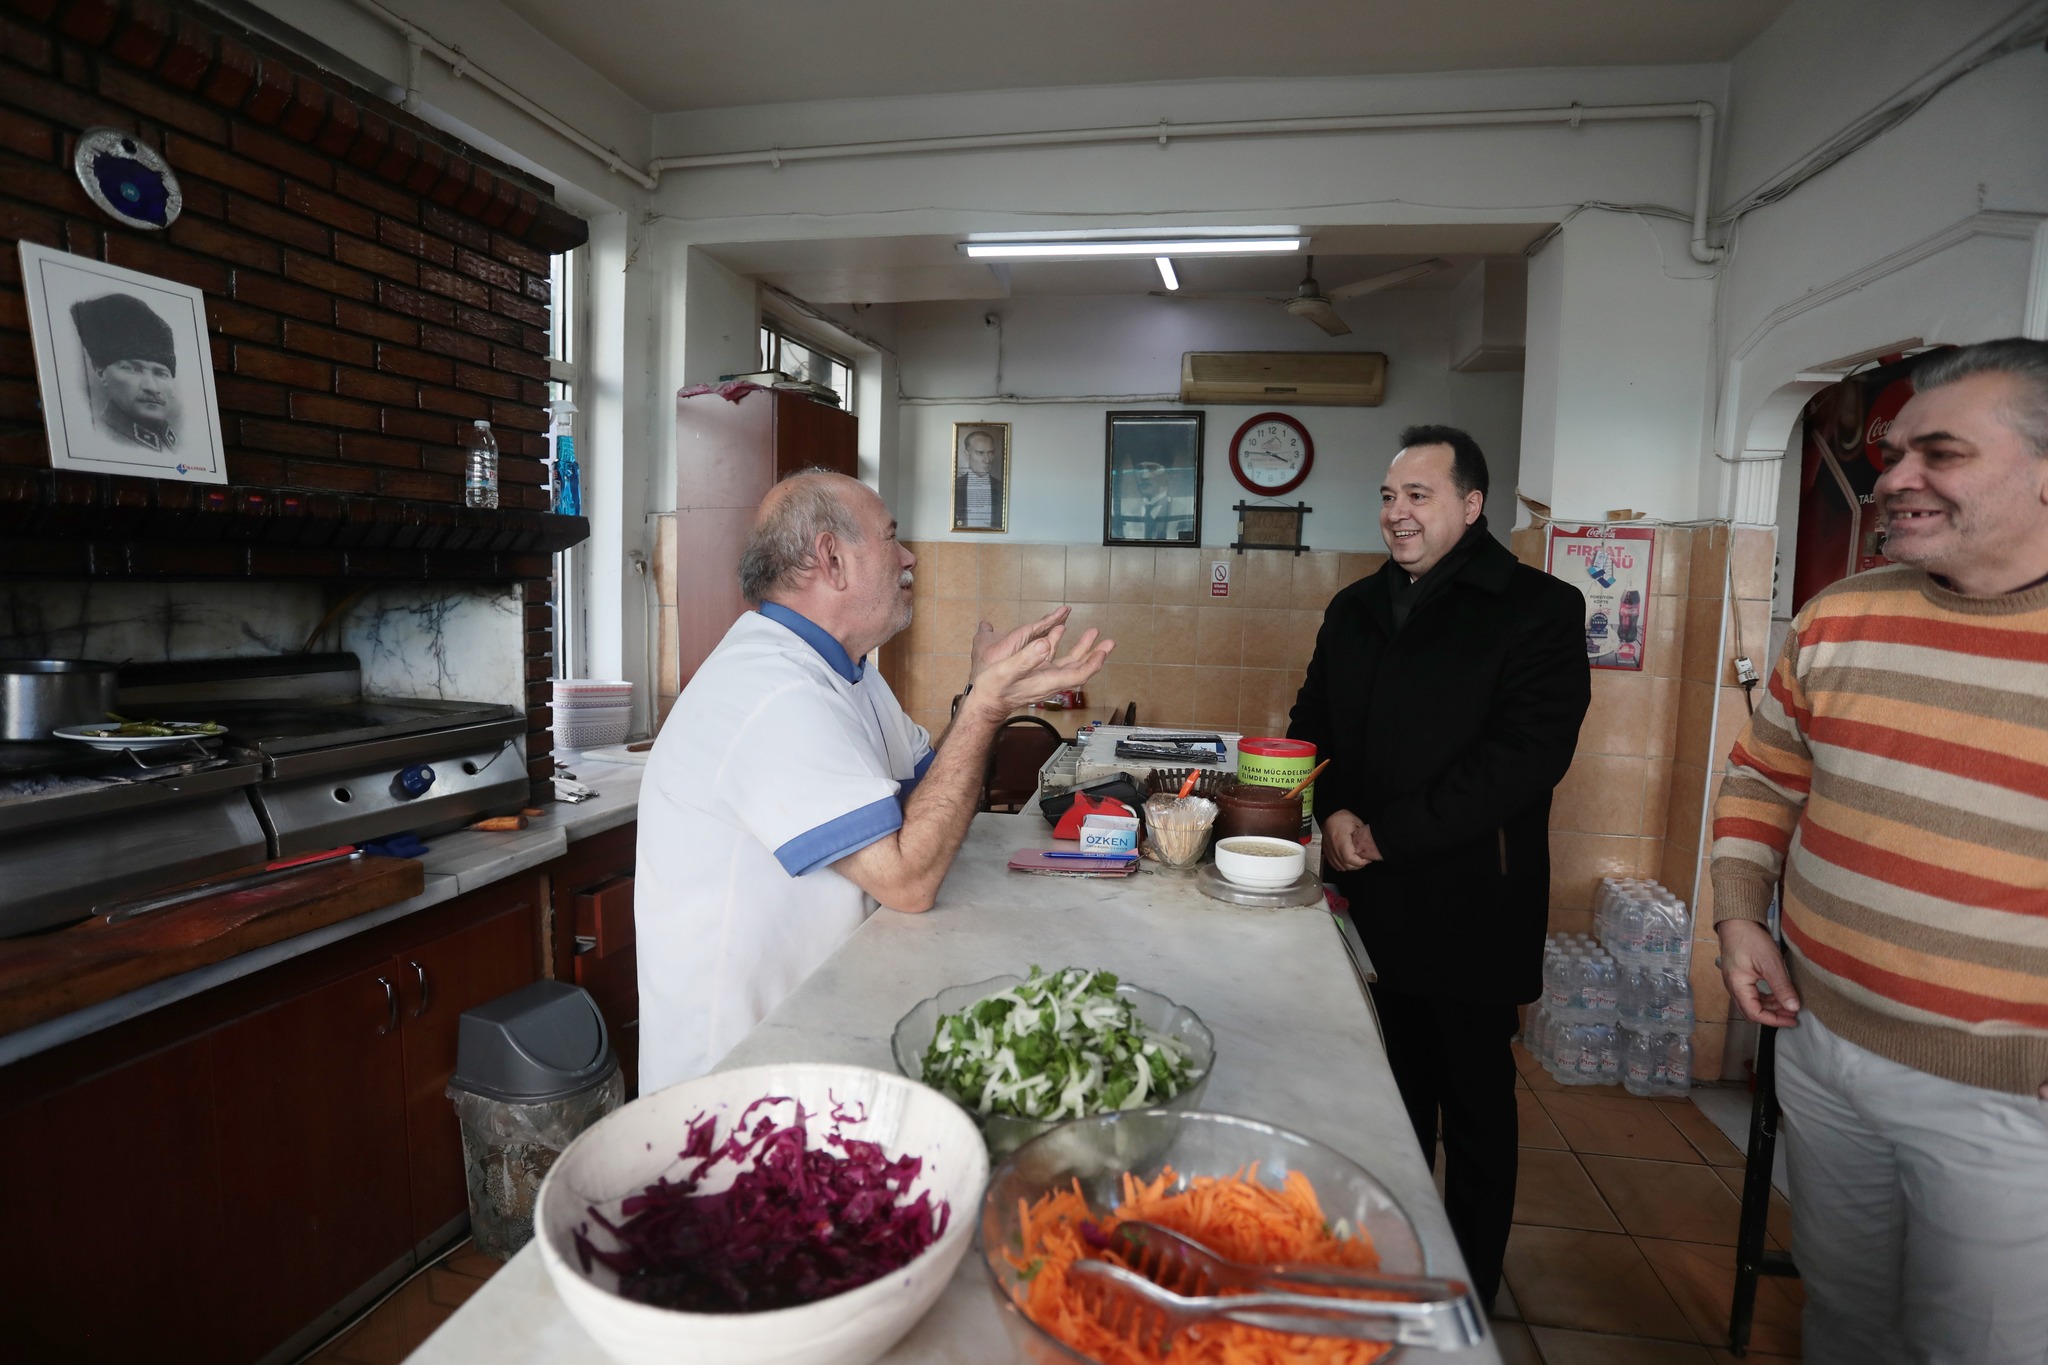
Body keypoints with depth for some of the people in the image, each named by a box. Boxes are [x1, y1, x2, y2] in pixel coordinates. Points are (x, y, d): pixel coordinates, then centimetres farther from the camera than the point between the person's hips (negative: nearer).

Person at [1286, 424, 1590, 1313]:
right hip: (1373, 899, 5)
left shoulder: (1538, 607, -8)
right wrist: (1334, 812, -6)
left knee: (1475, 1100, 11)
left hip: (1470, 906, -4)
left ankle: (1470, 1294, 30)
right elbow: (1312, 723, 13)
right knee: (1397, 1083, 18)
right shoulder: (1356, 608, 11)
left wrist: (1386, 833, -18)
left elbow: (1526, 754, -17)